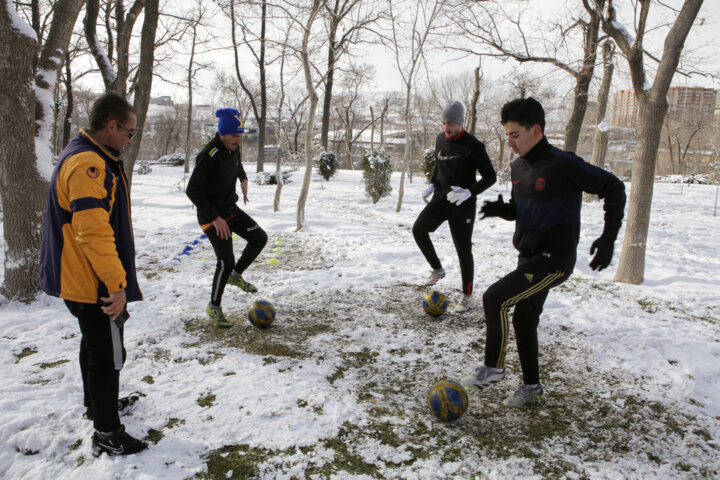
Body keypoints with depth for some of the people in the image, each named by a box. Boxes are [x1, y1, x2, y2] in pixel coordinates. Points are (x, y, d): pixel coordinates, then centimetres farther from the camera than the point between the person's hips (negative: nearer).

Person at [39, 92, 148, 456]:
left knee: (95, 345, 26)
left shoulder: (84, 157, 12)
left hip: (78, 279, 11)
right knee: (108, 355, 1)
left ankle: (98, 404, 45)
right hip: (95, 285, -11)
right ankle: (107, 435, 15)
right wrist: (117, 284, -27)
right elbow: (94, 232, -31)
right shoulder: (89, 164, -23)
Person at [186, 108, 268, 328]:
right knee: (226, 262, -12)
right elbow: (192, 190, -26)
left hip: (230, 209, 8)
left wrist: (243, 179, 10)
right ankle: (214, 307, 8)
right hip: (211, 216, -8)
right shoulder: (209, 156, -25)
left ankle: (236, 275, 24)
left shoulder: (233, 147, 0)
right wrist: (215, 218, -26)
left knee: (260, 237, 5)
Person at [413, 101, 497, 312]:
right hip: (441, 199, 6)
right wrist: (432, 184, 8)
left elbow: (490, 176, -12)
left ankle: (467, 295, 16)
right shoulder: (440, 140, 6)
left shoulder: (473, 145, -14)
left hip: (462, 204, -6)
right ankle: (437, 269, 9)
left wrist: (469, 192, -26)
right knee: (419, 229, -13)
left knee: (463, 250, -1)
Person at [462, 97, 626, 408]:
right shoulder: (518, 168, 6)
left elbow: (613, 189, -12)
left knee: (495, 298, -19)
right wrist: (499, 209, -5)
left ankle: (493, 367, 2)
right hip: (529, 258, 9)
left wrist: (608, 238, -17)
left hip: (554, 260, -8)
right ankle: (531, 384, 34)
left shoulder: (563, 164, -18)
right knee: (523, 320, 15)